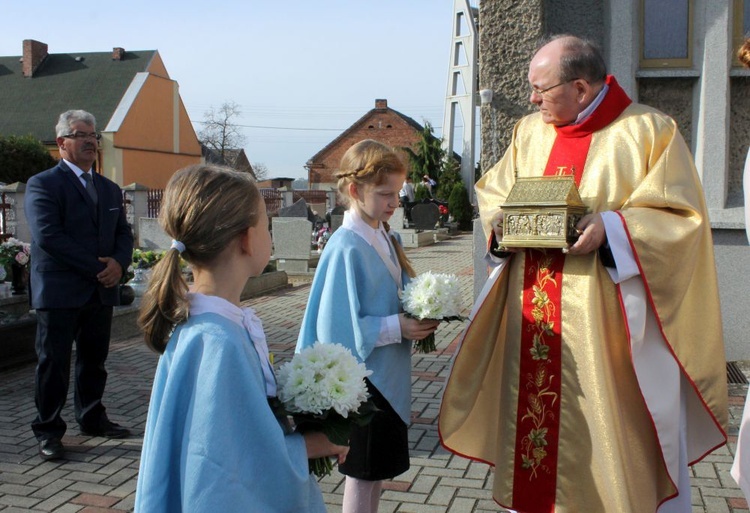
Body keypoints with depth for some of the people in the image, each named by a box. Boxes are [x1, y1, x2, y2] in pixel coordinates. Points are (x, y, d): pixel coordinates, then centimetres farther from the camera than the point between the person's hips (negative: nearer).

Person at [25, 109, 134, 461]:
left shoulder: (110, 189, 16)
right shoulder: (42, 184, -5)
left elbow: (124, 234, 13)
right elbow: (47, 236, -17)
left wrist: (118, 262, -10)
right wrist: (98, 267, -17)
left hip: (101, 291, 6)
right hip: (59, 291, -6)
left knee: (94, 361, 13)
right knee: (53, 363, 1)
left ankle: (92, 419, 27)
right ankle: (48, 431, 12)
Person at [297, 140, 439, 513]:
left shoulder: (387, 238, 4)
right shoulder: (346, 248, -21)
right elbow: (337, 327, -24)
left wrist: (419, 317, -3)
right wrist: (397, 327, -23)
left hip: (388, 374, 8)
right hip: (362, 377, -8)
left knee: (378, 467, 21)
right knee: (363, 472, 8)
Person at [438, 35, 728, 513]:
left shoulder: (649, 131, -4)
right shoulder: (529, 131, 12)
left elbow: (683, 217, -8)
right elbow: (492, 192, 17)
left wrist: (611, 227, -22)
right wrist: (500, 221, -5)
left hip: (607, 319, -4)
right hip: (533, 317, 5)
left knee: (613, 426, 2)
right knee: (534, 409, 10)